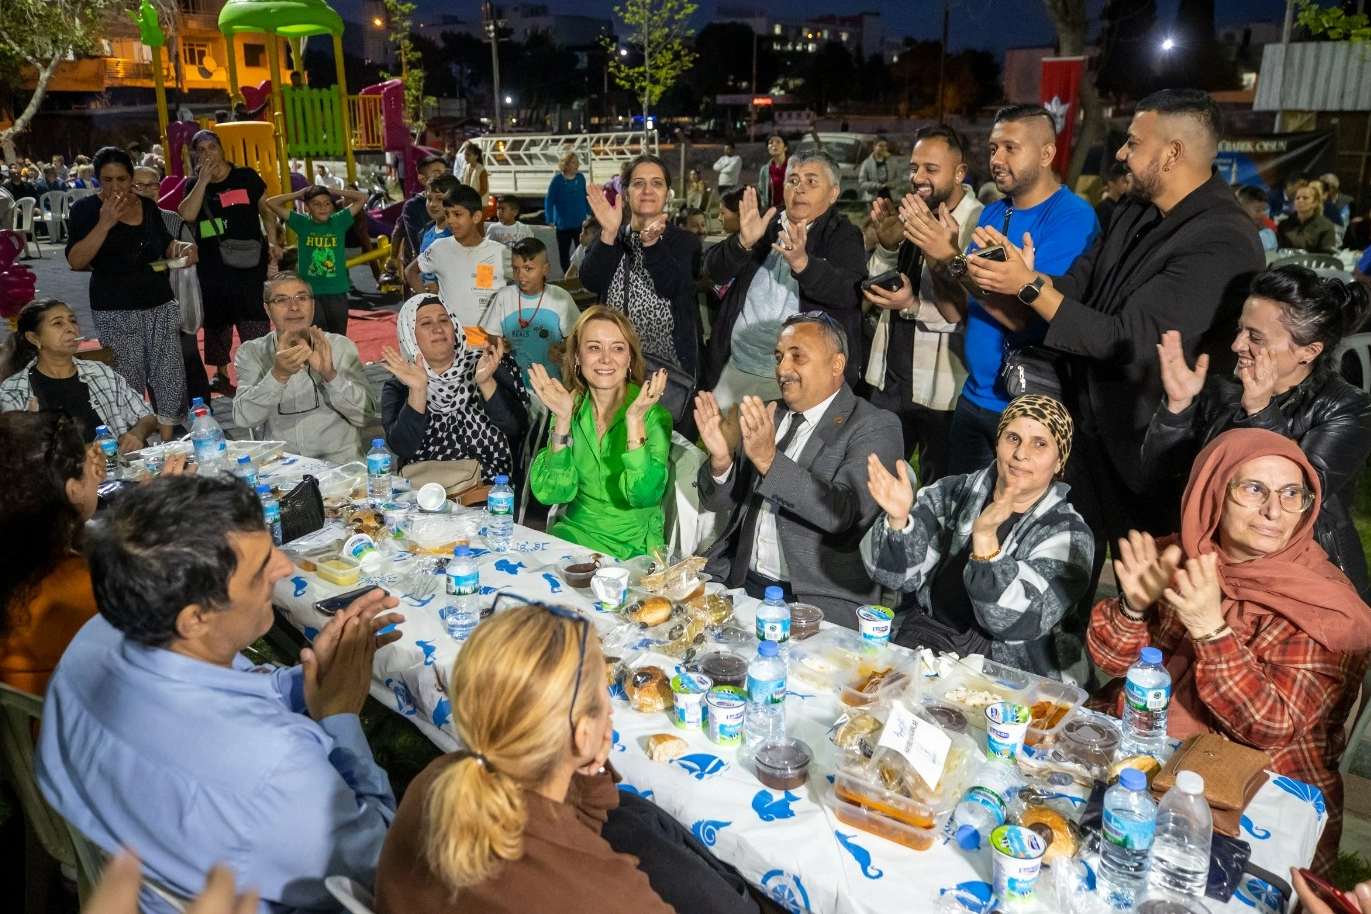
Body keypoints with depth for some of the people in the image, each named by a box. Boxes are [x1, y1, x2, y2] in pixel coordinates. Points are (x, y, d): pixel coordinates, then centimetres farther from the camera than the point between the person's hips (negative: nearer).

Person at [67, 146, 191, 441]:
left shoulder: (147, 206, 10)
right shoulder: (86, 208, -3)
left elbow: (164, 245, 23)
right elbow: (75, 260, -12)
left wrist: (181, 248, 0)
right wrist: (105, 223, -20)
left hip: (161, 304, 4)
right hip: (116, 311, -4)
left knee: (170, 375, 1)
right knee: (128, 383, -3)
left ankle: (168, 443, 11)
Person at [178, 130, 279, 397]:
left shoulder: (246, 176, 3)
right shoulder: (194, 184, 7)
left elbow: (266, 210, 9)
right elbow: (187, 215, -11)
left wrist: (272, 242, -4)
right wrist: (204, 180, -12)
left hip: (250, 260, -2)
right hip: (213, 264, 3)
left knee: (255, 318, -4)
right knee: (217, 319, 12)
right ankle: (221, 374, 25)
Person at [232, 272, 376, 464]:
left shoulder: (341, 346, 4)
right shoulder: (251, 353, 4)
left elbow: (365, 415, -3)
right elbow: (244, 418, -10)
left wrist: (331, 375, -18)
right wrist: (278, 374, -24)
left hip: (339, 463, 0)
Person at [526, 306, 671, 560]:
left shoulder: (653, 414, -10)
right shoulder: (571, 407, -1)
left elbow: (645, 495, -21)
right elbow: (550, 493, -9)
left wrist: (635, 419, -28)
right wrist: (563, 419, -18)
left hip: (632, 546, -2)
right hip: (573, 533, 3)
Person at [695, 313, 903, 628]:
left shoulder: (875, 427, -6)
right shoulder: (764, 416, 10)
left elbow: (842, 514, -20)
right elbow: (715, 502, 10)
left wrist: (768, 459, -29)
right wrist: (721, 458, -11)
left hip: (819, 601, -5)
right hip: (737, 579, 6)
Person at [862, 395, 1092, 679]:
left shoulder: (1069, 535, -4)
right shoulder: (952, 494, 3)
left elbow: (1018, 622, -18)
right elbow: (898, 575, -1)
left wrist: (985, 536, -31)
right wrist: (898, 519, -21)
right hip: (926, 637, 3)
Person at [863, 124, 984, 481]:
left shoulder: (980, 225, -14)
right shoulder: (907, 215, 6)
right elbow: (876, 293, 4)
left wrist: (914, 304, -28)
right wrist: (887, 244, -11)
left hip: (943, 387, -6)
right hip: (889, 377, 6)